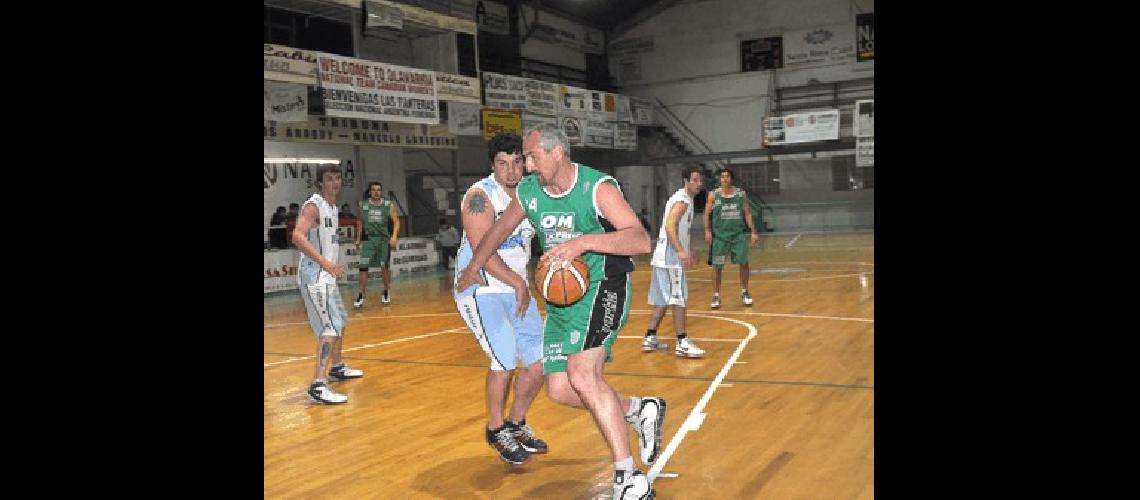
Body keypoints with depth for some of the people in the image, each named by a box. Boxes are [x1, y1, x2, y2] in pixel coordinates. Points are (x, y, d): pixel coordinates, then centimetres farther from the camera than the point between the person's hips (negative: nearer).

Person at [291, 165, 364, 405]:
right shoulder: (313, 205, -15)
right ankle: (318, 385, -21)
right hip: (315, 278, -10)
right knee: (331, 328, -18)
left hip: (328, 276, 10)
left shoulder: (332, 207, 14)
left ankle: (337, 367, 42)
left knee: (341, 322, 23)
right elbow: (297, 236, -29)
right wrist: (324, 262, -35)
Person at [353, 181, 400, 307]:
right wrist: (358, 238, 15)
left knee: (385, 267, 8)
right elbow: (360, 222, 16)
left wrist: (394, 236, -19)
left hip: (384, 239, 0)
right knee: (363, 267, -8)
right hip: (368, 239, 1)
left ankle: (385, 293, 25)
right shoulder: (363, 205, 3)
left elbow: (396, 221, -4)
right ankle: (360, 296, -4)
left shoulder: (389, 205, -3)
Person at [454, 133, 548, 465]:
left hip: (516, 289, 7)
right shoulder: (481, 196, -17)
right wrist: (519, 283, -34)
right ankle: (496, 430, 4)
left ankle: (517, 424, 25)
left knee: (540, 360, 4)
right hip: (480, 290, -7)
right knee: (505, 358, -18)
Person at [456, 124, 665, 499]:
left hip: (602, 289, -7)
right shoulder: (528, 193, 3)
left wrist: (584, 242, -37)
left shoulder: (597, 187, -16)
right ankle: (640, 411, 24)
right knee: (559, 390, 2)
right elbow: (499, 231, 23)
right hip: (561, 299, 7)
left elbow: (641, 241, -26)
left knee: (581, 373, -26)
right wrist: (474, 267, 34)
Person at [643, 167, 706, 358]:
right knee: (679, 299, -9)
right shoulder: (682, 201, -13)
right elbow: (670, 226, -26)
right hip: (671, 258, -10)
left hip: (664, 257, 10)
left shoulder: (682, 198, 18)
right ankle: (682, 343, -8)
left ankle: (650, 338, 18)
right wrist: (680, 251, -34)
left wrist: (688, 249, 34)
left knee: (662, 300, 13)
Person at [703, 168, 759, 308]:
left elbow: (747, 213, 7)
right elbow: (707, 213, 0)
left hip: (738, 234, 1)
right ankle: (716, 296, 11)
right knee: (717, 266, 0)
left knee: (744, 263, 1)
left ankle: (744, 292, 19)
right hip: (719, 235, -1)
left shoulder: (741, 194, 2)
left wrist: (753, 231, 2)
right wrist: (707, 230, -11)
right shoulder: (713, 195, -2)